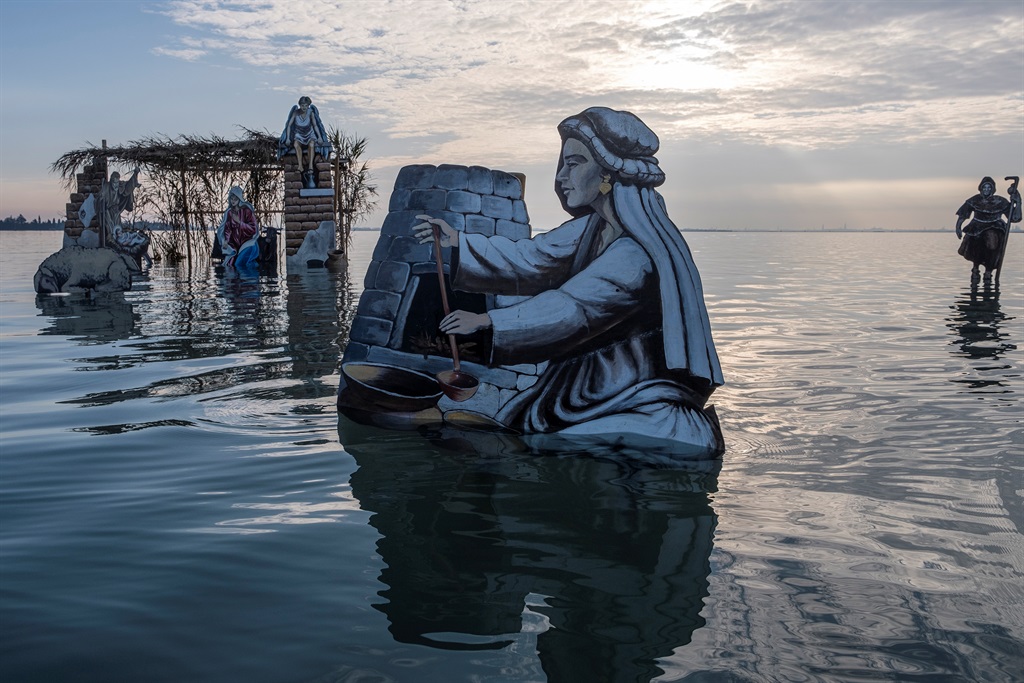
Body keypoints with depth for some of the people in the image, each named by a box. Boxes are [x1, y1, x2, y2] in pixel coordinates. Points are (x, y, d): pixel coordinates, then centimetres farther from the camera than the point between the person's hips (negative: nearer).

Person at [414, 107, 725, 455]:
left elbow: (574, 307, -27)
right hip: (593, 388, 9)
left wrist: (488, 320, -26)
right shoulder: (593, 229, 5)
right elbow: (531, 260, 7)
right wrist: (458, 241, 1)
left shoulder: (640, 253, -23)